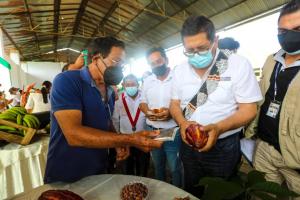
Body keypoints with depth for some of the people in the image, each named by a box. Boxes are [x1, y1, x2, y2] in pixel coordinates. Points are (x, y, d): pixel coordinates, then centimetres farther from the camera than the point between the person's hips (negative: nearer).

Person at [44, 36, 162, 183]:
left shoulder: (110, 92, 4)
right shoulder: (66, 81, -20)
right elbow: (74, 134, -30)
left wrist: (118, 143, -6)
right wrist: (129, 140, -34)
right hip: (65, 178, -6)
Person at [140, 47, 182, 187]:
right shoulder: (147, 81, 6)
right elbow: (142, 102, 11)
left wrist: (171, 112, -26)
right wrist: (147, 112, -10)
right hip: (152, 131, 5)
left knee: (175, 168, 11)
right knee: (158, 166, 23)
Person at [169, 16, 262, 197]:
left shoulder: (239, 65, -13)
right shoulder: (180, 70, -1)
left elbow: (248, 110, -13)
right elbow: (175, 104, 4)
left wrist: (218, 127, -30)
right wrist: (182, 122, -17)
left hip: (224, 147, -3)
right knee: (191, 192, 24)